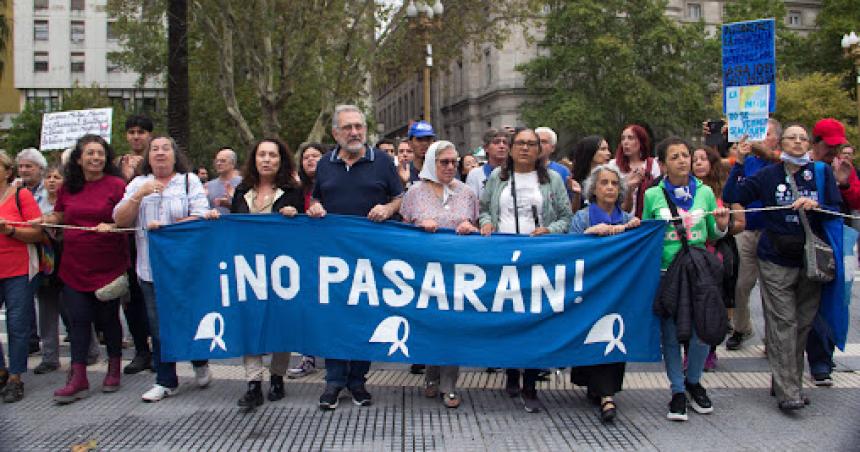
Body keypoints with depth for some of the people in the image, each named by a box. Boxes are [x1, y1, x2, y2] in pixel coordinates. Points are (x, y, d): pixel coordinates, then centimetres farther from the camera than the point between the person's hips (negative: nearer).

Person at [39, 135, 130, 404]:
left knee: (107, 318, 7)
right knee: (78, 319, 2)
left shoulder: (116, 185, -5)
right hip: (75, 266, 3)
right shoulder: (68, 188, 7)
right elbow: (59, 216, 18)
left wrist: (111, 226, -24)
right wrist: (45, 220, -2)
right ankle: (78, 379, 6)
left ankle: (114, 370, 24)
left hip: (108, 265, -3)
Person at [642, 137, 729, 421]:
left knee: (702, 331, -1)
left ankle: (693, 381, 25)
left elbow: (712, 236, 14)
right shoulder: (652, 196, 2)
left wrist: (721, 226, -7)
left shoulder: (705, 192, 6)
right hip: (665, 272, -1)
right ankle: (678, 391, 17)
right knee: (670, 334, 3)